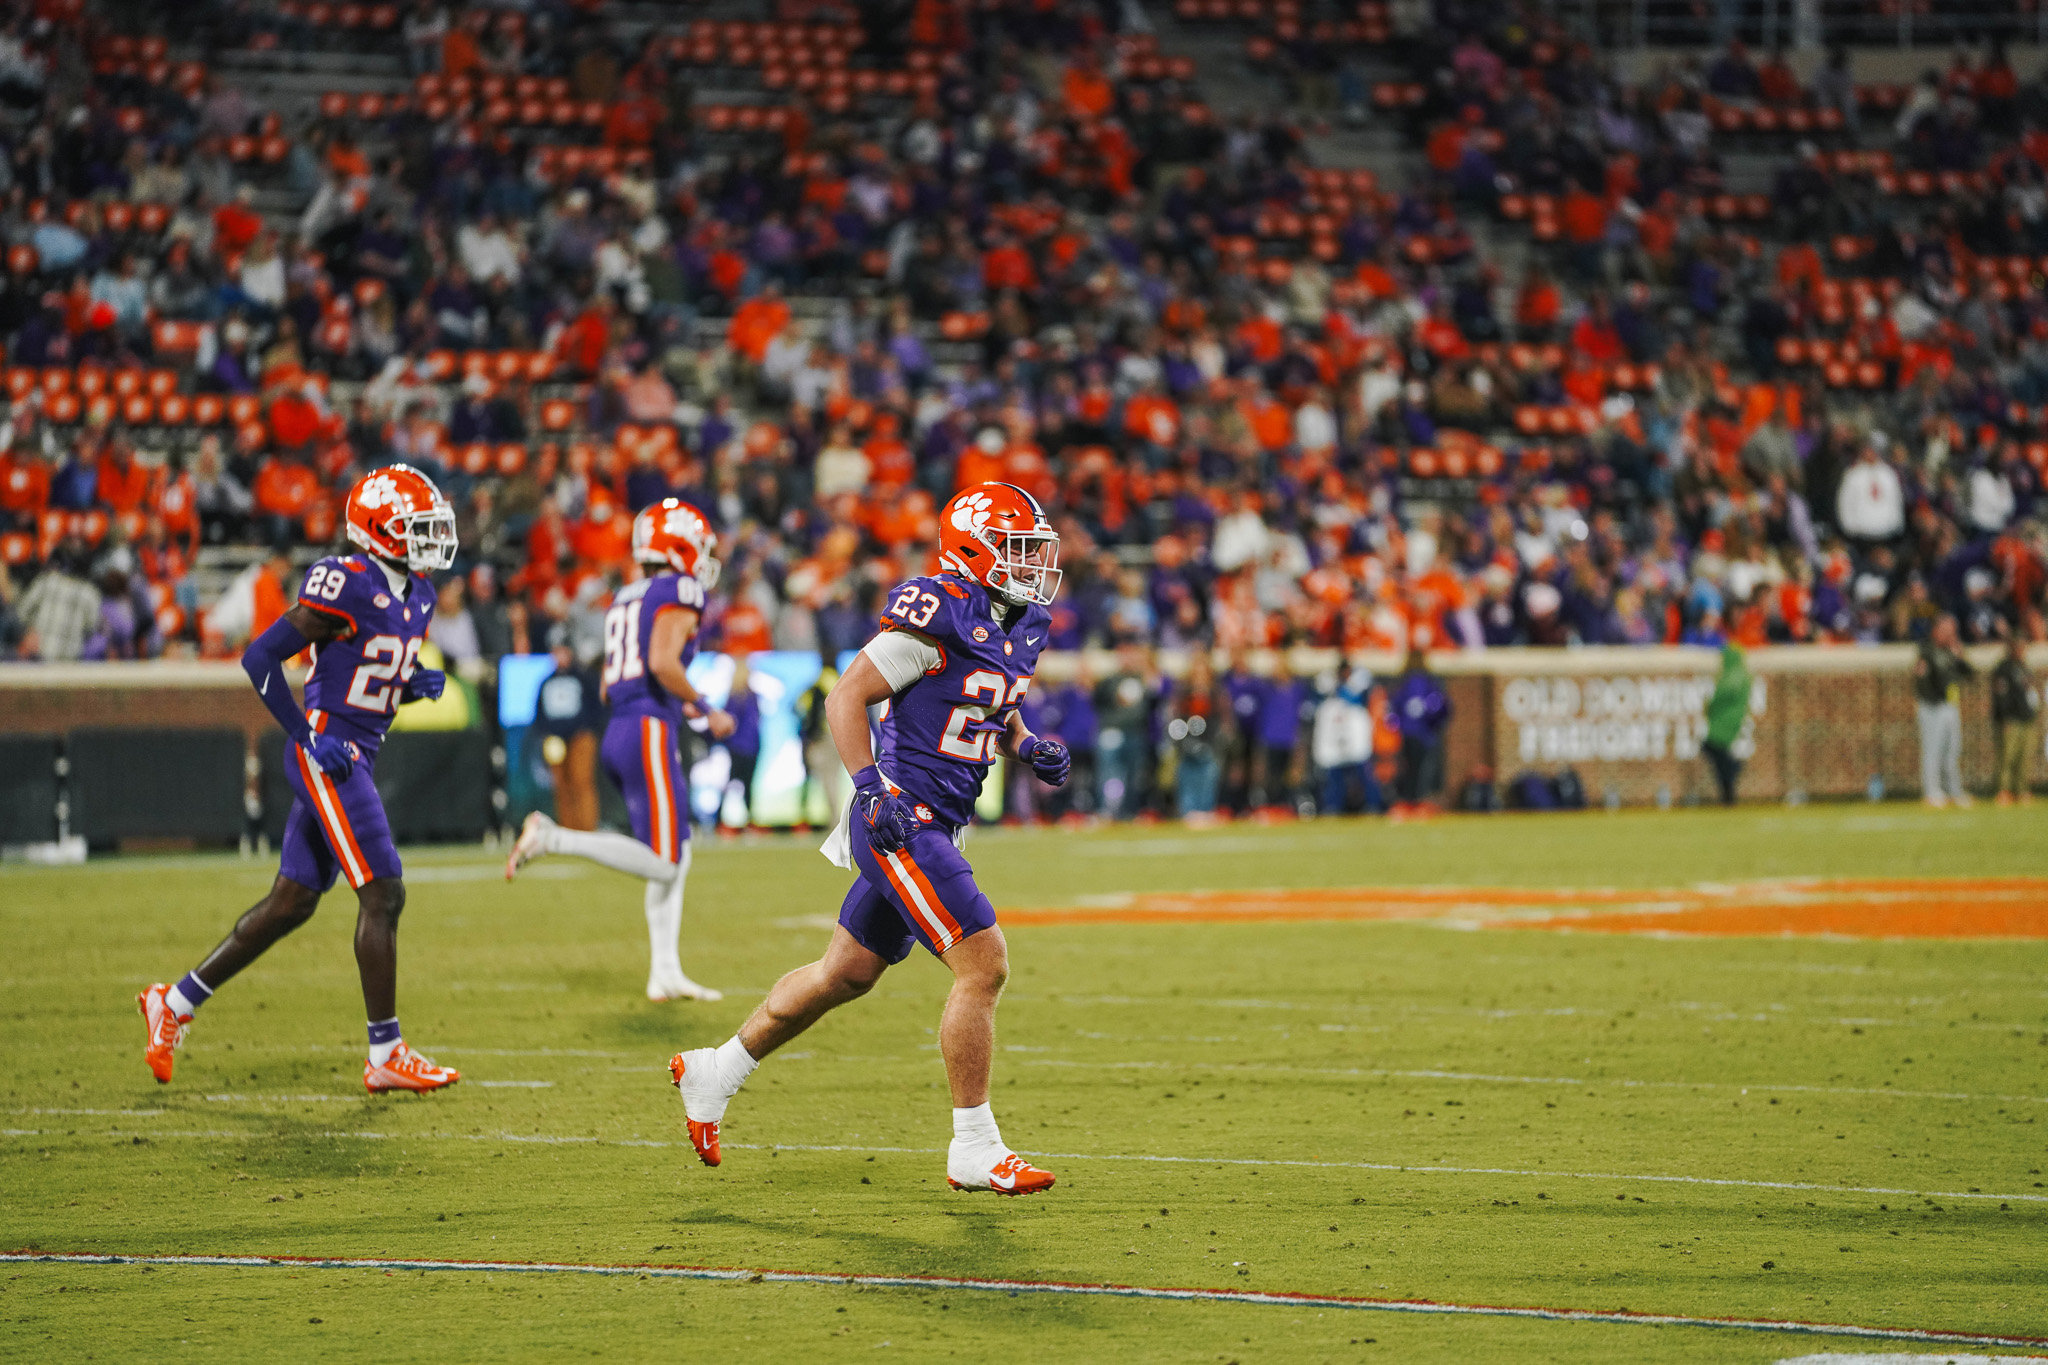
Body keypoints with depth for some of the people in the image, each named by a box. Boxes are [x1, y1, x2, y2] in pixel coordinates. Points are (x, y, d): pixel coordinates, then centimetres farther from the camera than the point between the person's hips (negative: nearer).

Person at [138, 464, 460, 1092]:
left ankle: (177, 1002, 21)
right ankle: (385, 1056, -5)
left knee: (292, 903, 11)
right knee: (383, 895, -10)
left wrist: (417, 684, 2)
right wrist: (310, 738, -17)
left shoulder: (416, 594, 12)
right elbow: (260, 657, -16)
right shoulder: (346, 587, -16)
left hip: (358, 758, 9)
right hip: (327, 755, -9)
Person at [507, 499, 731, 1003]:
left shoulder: (626, 599, 21)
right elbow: (664, 662, -21)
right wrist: (703, 710, -9)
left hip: (618, 734, 9)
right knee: (663, 864, -11)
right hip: (649, 732, -9)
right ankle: (553, 838, -16)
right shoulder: (679, 593, -4)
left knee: (676, 859, 13)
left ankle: (665, 973, 10)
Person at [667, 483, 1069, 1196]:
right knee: (983, 966, -13)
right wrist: (874, 789, -22)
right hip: (902, 818, -10)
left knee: (847, 974, 19)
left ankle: (714, 1072, 36)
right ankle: (974, 1149, -4)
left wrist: (1028, 747, 7)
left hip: (932, 827, 10)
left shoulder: (1023, 627, 11)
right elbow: (847, 697, -15)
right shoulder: (937, 615, -17)